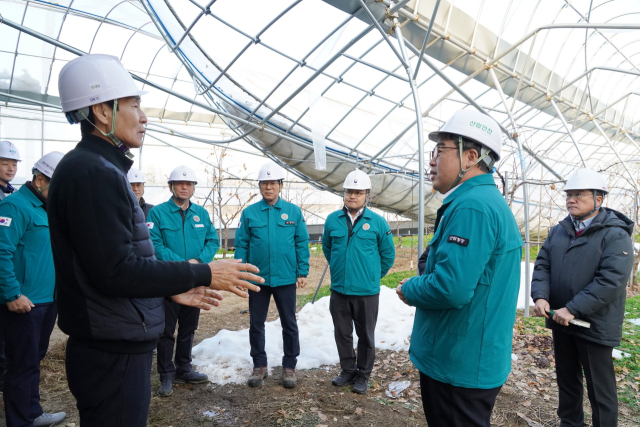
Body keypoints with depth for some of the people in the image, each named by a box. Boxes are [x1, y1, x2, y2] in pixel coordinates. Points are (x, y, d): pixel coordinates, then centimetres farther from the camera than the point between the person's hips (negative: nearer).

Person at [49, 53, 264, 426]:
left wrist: (172, 289, 13)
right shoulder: (94, 173, -20)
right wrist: (204, 274, -18)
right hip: (113, 355, -10)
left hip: (118, 348, 10)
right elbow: (114, 271, -24)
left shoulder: (101, 170, 12)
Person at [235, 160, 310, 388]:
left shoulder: (293, 212, -1)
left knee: (289, 325, 10)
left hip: (285, 278, -1)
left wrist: (302, 272, -3)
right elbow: (241, 245, 2)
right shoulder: (249, 213, 1)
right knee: (256, 325, 12)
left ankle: (289, 367, 26)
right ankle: (259, 366, 30)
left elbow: (302, 243, 0)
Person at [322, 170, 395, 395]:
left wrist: (373, 276, 9)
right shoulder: (332, 220, 0)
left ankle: (363, 375, 29)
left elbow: (388, 255, 2)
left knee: (366, 336, 11)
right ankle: (348, 370, 35)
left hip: (367, 291, -3)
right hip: (339, 290, 3)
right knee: (342, 334, 15)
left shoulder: (378, 222, -8)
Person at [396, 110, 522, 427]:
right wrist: (419, 284, 5)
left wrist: (409, 290, -13)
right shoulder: (488, 200, 11)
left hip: (459, 368, -10)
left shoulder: (472, 206, -24)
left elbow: (451, 288, -32)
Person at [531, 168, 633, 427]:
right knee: (566, 380, 21)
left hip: (594, 325, -6)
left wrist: (573, 309, -26)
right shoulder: (558, 231, 7)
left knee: (600, 388, 9)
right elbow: (542, 266, 3)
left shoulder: (615, 235, -12)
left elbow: (611, 280, -22)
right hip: (561, 321, 6)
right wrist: (540, 296, -15)